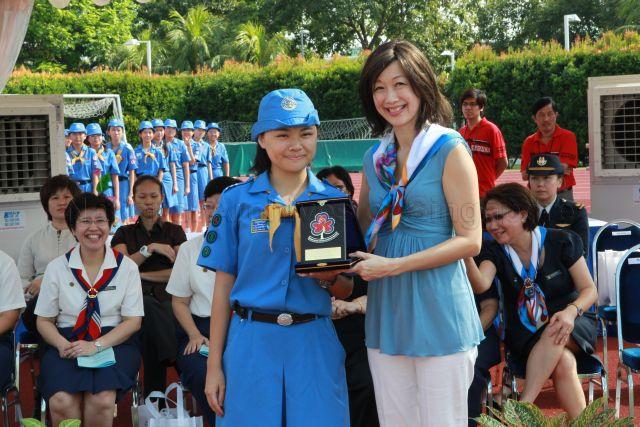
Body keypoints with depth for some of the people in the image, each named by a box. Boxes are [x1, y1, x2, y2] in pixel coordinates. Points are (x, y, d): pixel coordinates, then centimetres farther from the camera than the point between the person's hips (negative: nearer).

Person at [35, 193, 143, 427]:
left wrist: (97, 345, -13)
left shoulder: (126, 267, 6)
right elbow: (44, 321, 10)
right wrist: (62, 344, -12)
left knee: (101, 400, -31)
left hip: (114, 343, 0)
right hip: (68, 342, 1)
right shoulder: (57, 268, 7)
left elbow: (133, 320, 2)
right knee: (62, 402, -30)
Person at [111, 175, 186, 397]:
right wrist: (150, 248, -4)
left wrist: (141, 274, 1)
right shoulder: (124, 233, 24)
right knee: (148, 307, -39)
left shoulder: (175, 232, 21)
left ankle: (153, 397, -35)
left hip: (166, 298, 0)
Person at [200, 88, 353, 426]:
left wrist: (330, 277, -15)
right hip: (251, 342, -1)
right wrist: (214, 364, 1)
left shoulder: (334, 200, 5)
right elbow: (224, 283, 3)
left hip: (314, 344, 1)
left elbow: (347, 289, 9)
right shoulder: (237, 199, 2)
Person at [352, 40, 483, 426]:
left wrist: (393, 266, -17)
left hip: (438, 311, -6)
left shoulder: (449, 150, -7)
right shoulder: (375, 158, 11)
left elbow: (470, 240, -12)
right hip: (386, 311, 6)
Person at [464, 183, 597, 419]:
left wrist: (571, 311, -27)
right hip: (525, 335, 1)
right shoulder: (494, 252, 0)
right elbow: (481, 285, -23)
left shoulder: (561, 242, -5)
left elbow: (589, 290, -4)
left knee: (555, 333, -38)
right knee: (563, 363, -34)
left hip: (573, 328, -1)